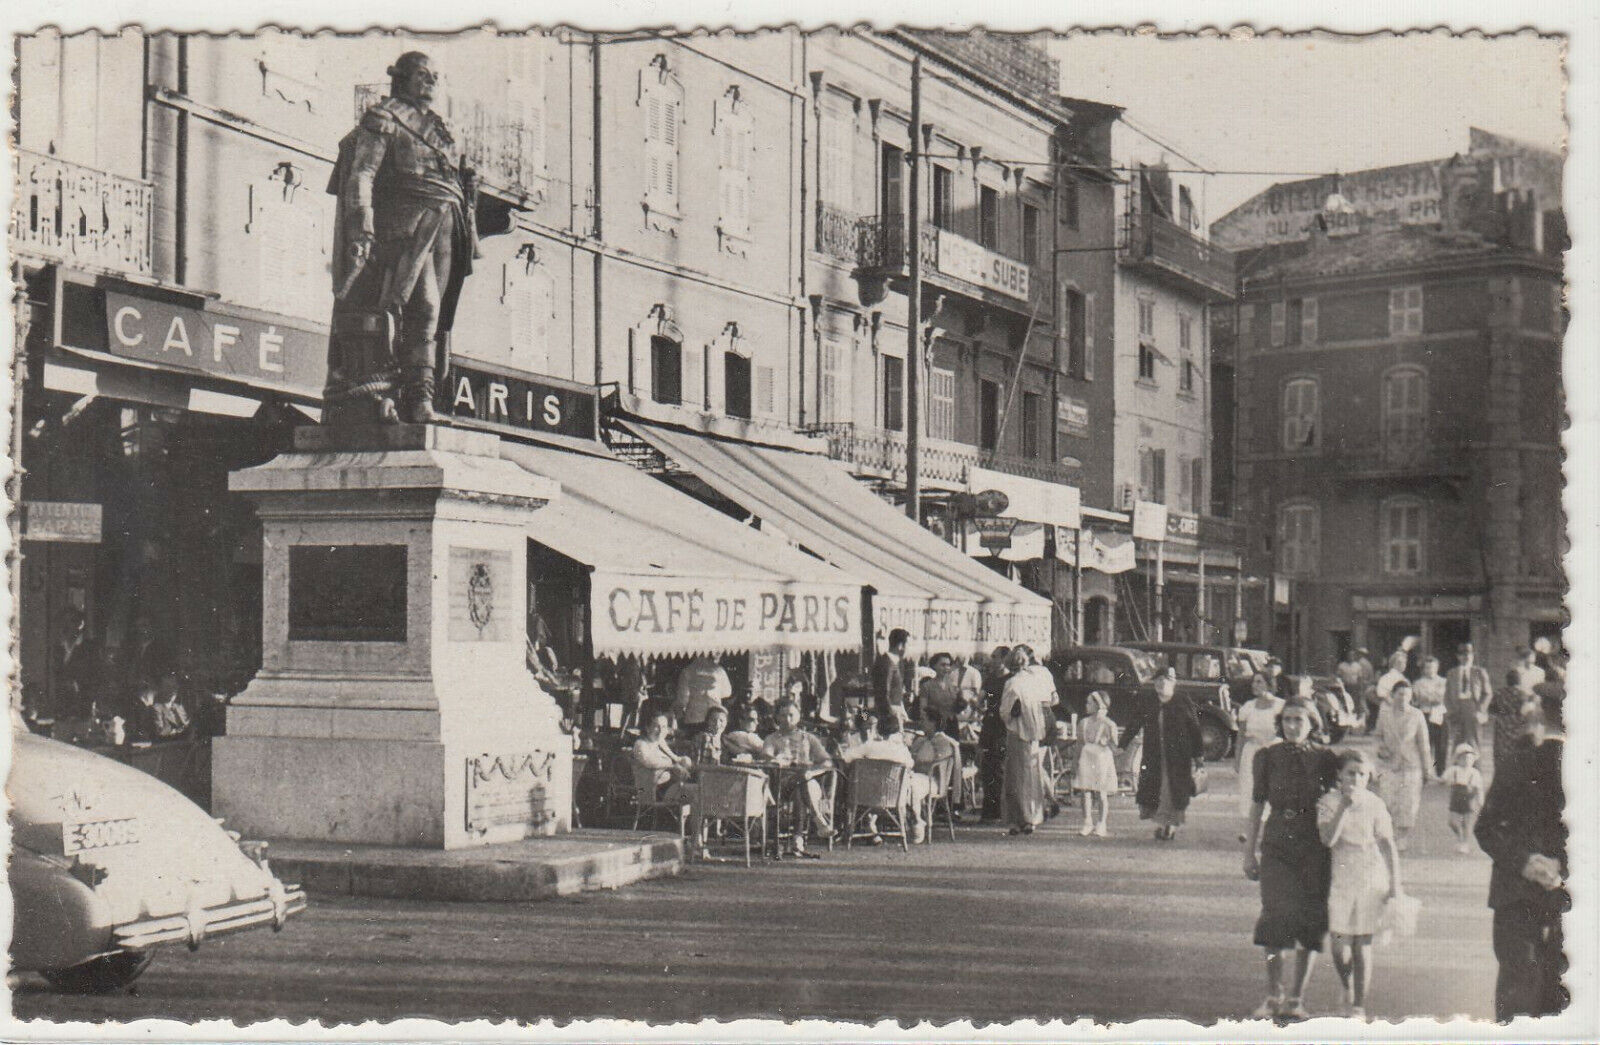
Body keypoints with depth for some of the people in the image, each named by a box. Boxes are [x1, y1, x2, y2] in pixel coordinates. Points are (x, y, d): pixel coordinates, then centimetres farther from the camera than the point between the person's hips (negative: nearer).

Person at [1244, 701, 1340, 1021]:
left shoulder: (1324, 758, 4)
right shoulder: (1267, 757, 5)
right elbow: (1257, 806, 8)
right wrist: (1249, 851, 6)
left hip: (1315, 847, 0)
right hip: (1276, 846, 0)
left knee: (1310, 921, 1)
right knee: (1275, 916, -7)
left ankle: (1296, 998, 13)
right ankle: (1273, 996, 8)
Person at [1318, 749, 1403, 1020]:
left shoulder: (1374, 804, -2)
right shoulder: (1329, 802, -3)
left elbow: (1388, 846, 2)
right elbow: (1328, 839, -17)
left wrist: (1395, 885, 0)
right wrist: (1344, 807, -23)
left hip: (1372, 879, 0)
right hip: (1340, 879, 0)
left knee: (1362, 944, 2)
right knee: (1340, 945, -4)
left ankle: (1359, 1005, 13)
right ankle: (1348, 988, 26)